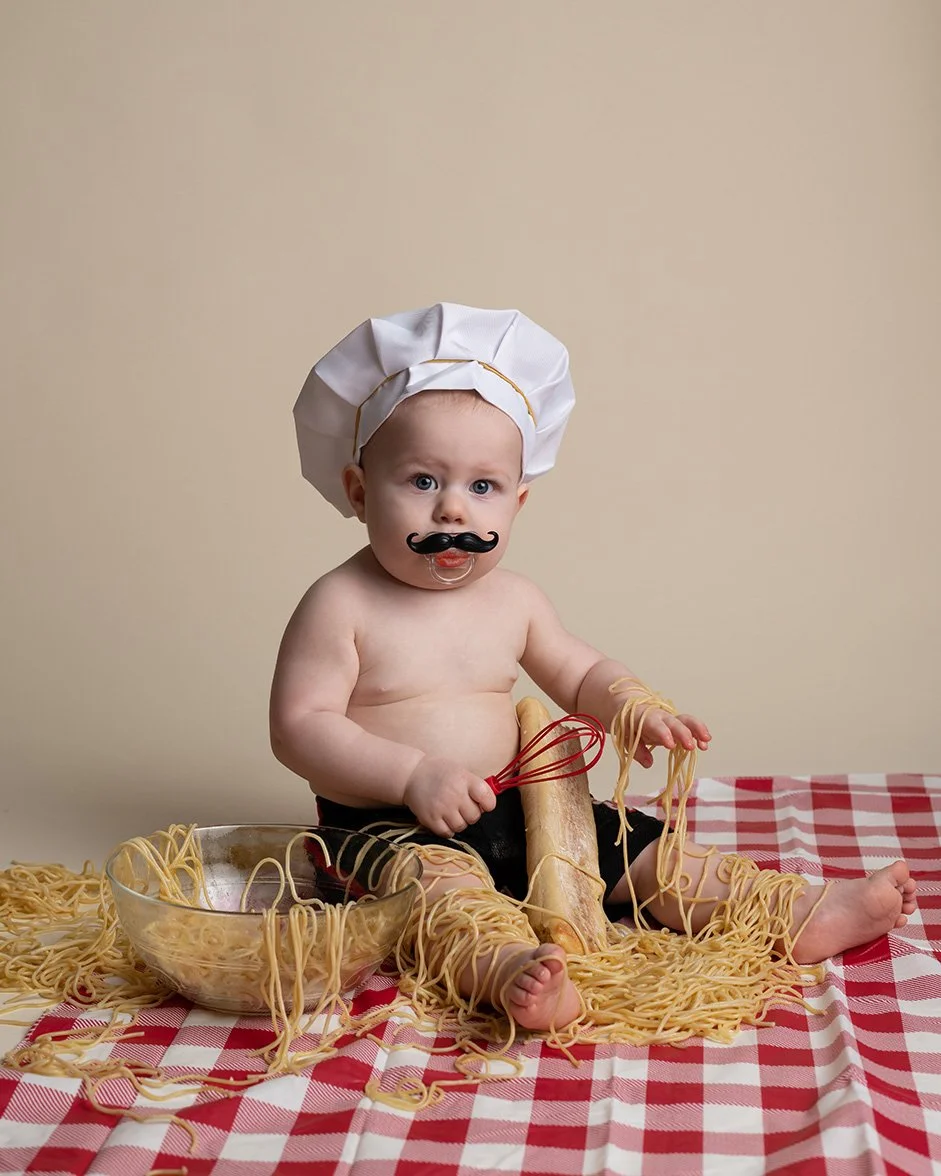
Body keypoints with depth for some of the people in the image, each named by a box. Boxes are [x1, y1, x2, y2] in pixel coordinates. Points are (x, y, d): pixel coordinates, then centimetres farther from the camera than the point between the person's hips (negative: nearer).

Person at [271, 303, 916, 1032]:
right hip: (387, 827, -6)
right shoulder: (342, 606, -12)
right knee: (444, 888, -38)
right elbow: (299, 726, -18)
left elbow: (581, 674, 18)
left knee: (645, 850, -1)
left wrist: (630, 707, -5)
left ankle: (800, 917, -2)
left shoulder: (513, 601, 6)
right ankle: (508, 972, -63)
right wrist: (412, 773, -29)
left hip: (510, 810, 6)